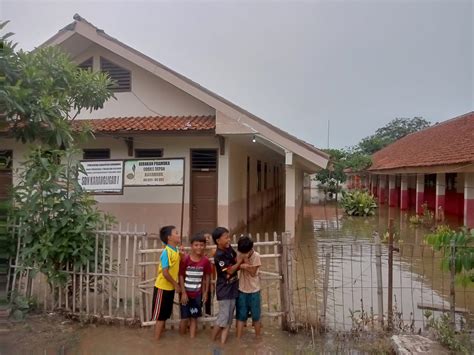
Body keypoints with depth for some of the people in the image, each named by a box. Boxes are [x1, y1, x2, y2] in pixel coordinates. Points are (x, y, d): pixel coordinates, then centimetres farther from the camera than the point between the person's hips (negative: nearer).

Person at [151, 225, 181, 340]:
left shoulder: (176, 250, 2)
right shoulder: (166, 252, -22)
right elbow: (165, 272, -24)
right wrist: (176, 284, -14)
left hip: (170, 287, 8)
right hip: (163, 287, -8)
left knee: (165, 315, 18)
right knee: (160, 316, 3)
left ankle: (160, 336, 31)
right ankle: (157, 340, 15)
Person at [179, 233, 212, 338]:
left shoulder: (205, 261, -8)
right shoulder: (185, 259, -15)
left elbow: (207, 277, 2)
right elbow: (181, 276, -10)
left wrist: (205, 292, 3)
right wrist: (183, 293, -11)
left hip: (197, 294, 2)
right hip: (186, 293, -2)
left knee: (194, 317, 11)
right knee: (185, 318, 7)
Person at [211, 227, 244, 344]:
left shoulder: (229, 248, -1)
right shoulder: (219, 256, -23)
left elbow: (236, 259, 16)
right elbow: (230, 271, -18)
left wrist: (241, 264, -3)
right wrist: (241, 260, -14)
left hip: (233, 287, 8)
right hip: (224, 289, -8)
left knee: (229, 318, 10)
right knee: (223, 318, 0)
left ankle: (222, 343, 18)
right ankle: (212, 341, 19)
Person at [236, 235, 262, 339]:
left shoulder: (256, 256, -16)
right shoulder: (240, 254, -6)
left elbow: (253, 273, -16)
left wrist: (246, 261, -25)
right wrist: (241, 265, -22)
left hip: (254, 290, -2)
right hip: (242, 289, 2)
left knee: (256, 316, 11)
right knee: (241, 315, 9)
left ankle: (258, 337, 29)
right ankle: (238, 338, 19)